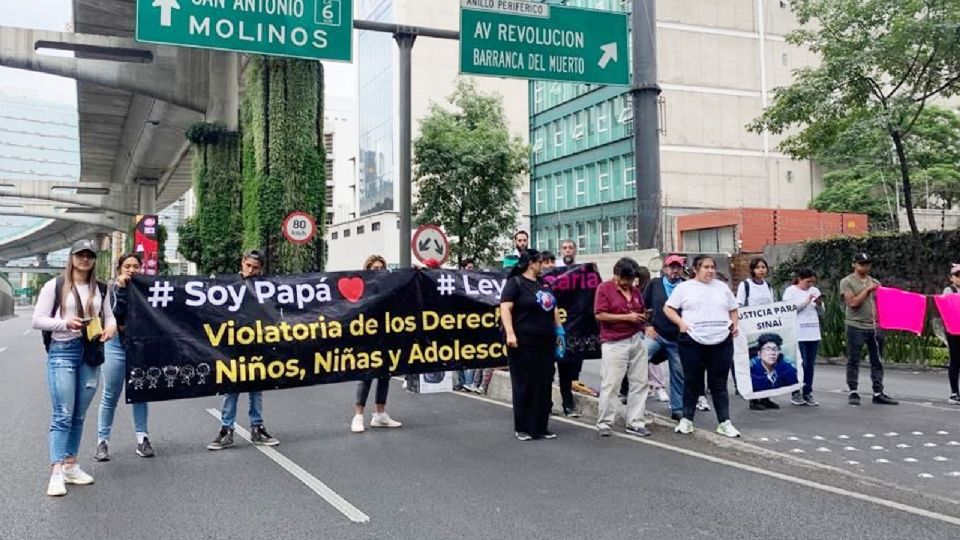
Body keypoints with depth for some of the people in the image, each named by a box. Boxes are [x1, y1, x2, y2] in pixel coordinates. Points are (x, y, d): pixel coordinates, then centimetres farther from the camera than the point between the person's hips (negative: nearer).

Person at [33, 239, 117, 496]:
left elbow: (109, 315, 18)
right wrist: (66, 323, -19)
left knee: (79, 415, 11)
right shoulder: (55, 285, -1)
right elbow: (38, 320, -3)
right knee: (62, 414, -10)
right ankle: (56, 472, -8)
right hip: (62, 351, -4)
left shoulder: (100, 289, 11)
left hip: (91, 352, 4)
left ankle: (71, 465, 21)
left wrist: (110, 327, -5)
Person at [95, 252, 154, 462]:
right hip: (116, 345, -1)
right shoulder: (113, 288, 0)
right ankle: (103, 441, 10)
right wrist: (120, 287, -19)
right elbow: (114, 313, -15)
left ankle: (142, 439, 12)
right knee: (110, 396, 2)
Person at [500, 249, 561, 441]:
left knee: (544, 386, 8)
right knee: (524, 386, 0)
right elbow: (505, 308, -15)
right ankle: (522, 428, 9)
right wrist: (510, 333, -25)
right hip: (524, 344, -7)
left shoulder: (543, 283, 17)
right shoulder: (515, 282, -6)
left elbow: (553, 308, 25)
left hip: (545, 344, 7)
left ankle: (541, 427, 17)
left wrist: (559, 331, 19)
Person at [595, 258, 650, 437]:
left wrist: (643, 317, 7)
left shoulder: (635, 290, 15)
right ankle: (604, 423, 7)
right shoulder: (604, 288, -4)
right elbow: (600, 315, -13)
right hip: (614, 343, -6)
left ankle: (635, 423, 12)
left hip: (637, 340, 6)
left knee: (639, 383, 5)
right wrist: (627, 317, -14)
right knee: (610, 384, -3)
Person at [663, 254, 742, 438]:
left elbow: (733, 309, 22)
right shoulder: (684, 287, 4)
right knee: (692, 381, 5)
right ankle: (686, 419, 16)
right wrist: (680, 323, -11)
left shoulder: (722, 287, 15)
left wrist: (735, 324, 4)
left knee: (719, 383, 5)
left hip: (722, 341, 3)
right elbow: (668, 308, 3)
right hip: (693, 342, -2)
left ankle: (724, 422, 9)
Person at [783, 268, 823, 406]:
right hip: (798, 334, -5)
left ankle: (807, 393, 12)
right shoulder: (790, 291, -1)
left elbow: (821, 311, 18)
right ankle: (796, 393, 4)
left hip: (813, 334, 6)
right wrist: (806, 301, -14)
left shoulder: (815, 291, 15)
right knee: (800, 364, -6)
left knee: (810, 365, 6)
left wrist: (819, 304, -3)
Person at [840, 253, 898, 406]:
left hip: (875, 327, 5)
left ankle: (878, 394, 11)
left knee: (877, 361, 6)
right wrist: (867, 290, -11)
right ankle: (853, 392, 10)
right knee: (853, 361, 2)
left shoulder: (875, 282, 13)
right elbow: (853, 302, -13)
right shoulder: (847, 282, -2)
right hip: (856, 327, -5)